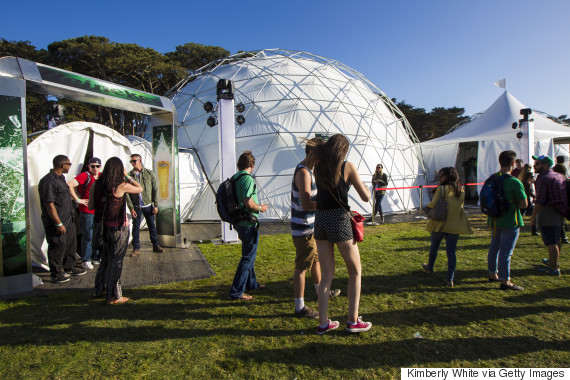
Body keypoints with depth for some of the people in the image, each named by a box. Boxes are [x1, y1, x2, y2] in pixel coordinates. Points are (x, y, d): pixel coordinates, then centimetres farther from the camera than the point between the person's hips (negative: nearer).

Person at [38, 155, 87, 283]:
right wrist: (59, 224, -21)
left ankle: (69, 268, 34)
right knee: (58, 247, 3)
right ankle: (56, 275, 18)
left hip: (68, 220, 10)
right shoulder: (48, 181, -21)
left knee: (70, 245, 18)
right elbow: (49, 205, -23)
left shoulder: (60, 178, 11)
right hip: (56, 222, -10)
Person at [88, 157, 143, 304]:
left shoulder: (97, 185, -2)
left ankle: (99, 289, 37)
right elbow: (140, 189, 0)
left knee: (105, 259, 22)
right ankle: (113, 296, 15)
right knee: (116, 261, 5)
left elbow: (90, 207, 3)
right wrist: (127, 176, 3)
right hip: (119, 228, -6)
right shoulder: (122, 186, -17)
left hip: (105, 226, 6)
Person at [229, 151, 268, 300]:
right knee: (248, 257, 0)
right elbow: (249, 203, -25)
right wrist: (260, 208, -6)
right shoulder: (247, 178, -18)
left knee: (248, 254, 22)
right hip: (248, 224, -9)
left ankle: (251, 283, 37)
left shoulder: (234, 178, 10)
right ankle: (236, 291, 7)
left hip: (239, 222, 10)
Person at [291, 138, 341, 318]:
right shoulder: (303, 172, -20)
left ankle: (321, 291, 45)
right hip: (304, 229, -11)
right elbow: (305, 204, -28)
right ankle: (300, 307, 11)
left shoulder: (309, 170, 13)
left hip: (311, 227, 11)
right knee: (302, 267, -1)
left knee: (316, 259, 25)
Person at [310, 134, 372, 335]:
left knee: (327, 275, 14)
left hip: (320, 220, 5)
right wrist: (366, 187, 21)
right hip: (339, 220, -5)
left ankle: (323, 323, 17)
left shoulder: (318, 166, 9)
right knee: (355, 272, 14)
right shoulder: (347, 166, -5)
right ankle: (353, 321, 19)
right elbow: (366, 197, -2)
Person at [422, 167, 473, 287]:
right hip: (455, 226, 3)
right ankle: (450, 279, 3)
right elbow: (460, 208, 11)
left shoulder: (441, 189, -13)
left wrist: (426, 206, 7)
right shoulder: (461, 191, 3)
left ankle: (430, 268, 39)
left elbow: (433, 205, -13)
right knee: (451, 251, 6)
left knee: (434, 247, 19)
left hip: (440, 224, -3)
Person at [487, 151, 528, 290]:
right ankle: (505, 281, 5)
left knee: (494, 248, 17)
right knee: (506, 251, -2)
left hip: (494, 220, 7)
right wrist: (514, 202, 4)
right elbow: (524, 204, -14)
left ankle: (492, 274, 30)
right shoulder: (514, 182, -18)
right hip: (510, 222, -7)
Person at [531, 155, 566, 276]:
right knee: (556, 239, 22)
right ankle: (553, 261, 37)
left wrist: (533, 215, -13)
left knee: (551, 242, -4)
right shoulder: (559, 176, 13)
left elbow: (540, 201, -20)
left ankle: (554, 268, 1)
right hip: (559, 211, 10)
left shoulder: (543, 178, -16)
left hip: (548, 212, -10)